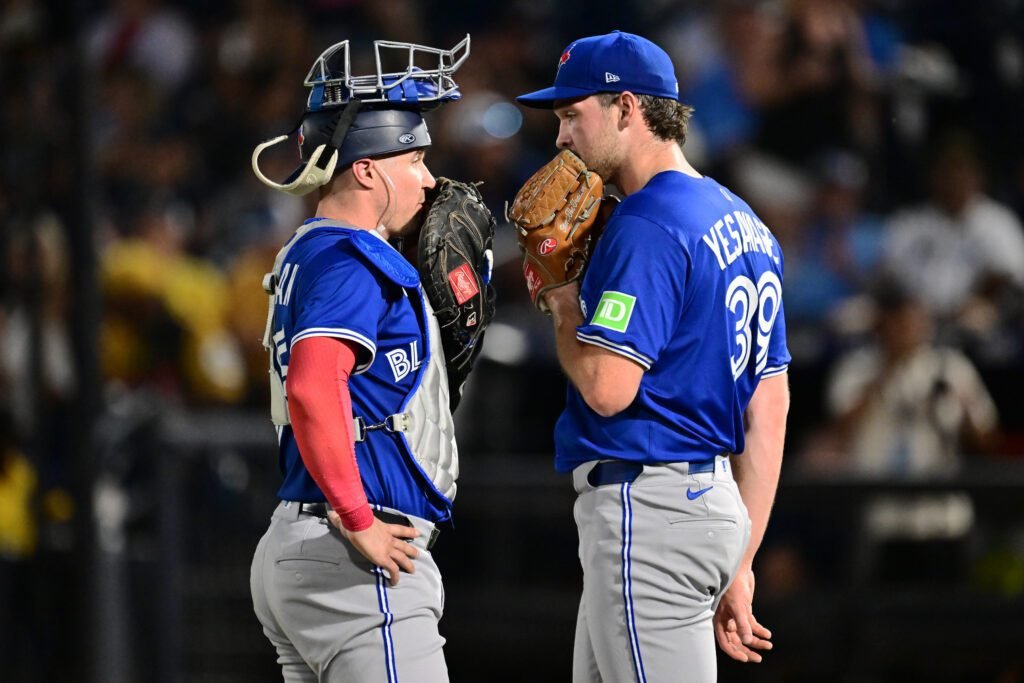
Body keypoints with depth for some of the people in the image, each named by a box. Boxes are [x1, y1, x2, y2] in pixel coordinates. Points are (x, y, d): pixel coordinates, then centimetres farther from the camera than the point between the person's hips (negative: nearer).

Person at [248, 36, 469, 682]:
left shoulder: (307, 254, 19)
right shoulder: (352, 260, -12)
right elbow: (314, 390, -28)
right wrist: (360, 524, -22)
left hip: (290, 552, 10)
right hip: (356, 571, -10)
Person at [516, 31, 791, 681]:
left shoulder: (646, 225, -14)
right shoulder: (745, 225, 16)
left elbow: (606, 386, -23)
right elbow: (770, 407, 17)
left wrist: (564, 307, -2)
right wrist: (739, 565, 18)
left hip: (647, 504, -10)